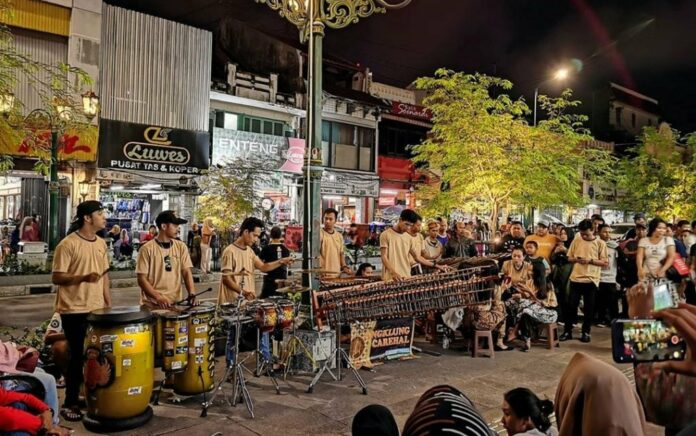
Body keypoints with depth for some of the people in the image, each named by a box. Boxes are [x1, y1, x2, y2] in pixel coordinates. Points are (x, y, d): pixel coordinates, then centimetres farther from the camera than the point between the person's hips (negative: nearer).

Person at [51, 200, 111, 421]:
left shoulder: (101, 243, 9)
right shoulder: (68, 244, -13)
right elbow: (56, 277, -14)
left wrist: (109, 303, 11)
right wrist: (83, 277, -29)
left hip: (97, 309, 7)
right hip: (74, 310, -6)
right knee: (78, 356, 1)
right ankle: (70, 403, 15)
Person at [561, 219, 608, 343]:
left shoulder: (600, 243, -2)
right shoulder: (576, 241, 6)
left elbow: (605, 263, -5)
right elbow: (569, 258, 10)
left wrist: (590, 260, -17)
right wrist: (576, 259, -11)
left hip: (591, 280, -2)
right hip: (576, 278, 2)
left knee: (589, 307, 6)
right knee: (571, 305, 3)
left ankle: (586, 332, 18)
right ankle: (567, 331, 12)